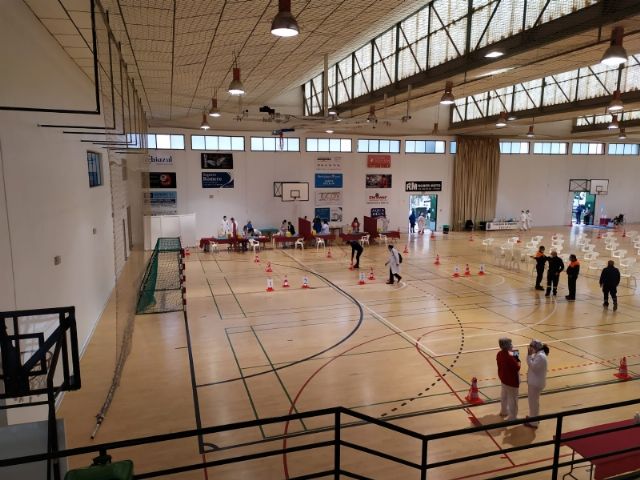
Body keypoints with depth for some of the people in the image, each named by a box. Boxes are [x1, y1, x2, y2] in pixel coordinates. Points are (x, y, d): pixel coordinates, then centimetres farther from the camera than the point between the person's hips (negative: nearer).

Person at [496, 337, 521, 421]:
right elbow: (517, 367, -22)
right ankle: (512, 417, 20)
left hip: (503, 378, 9)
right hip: (511, 380, -9)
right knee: (512, 399, 8)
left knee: (504, 396, 25)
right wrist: (517, 358, -10)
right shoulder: (509, 357, -32)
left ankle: (504, 411, 43)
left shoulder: (499, 354, -5)